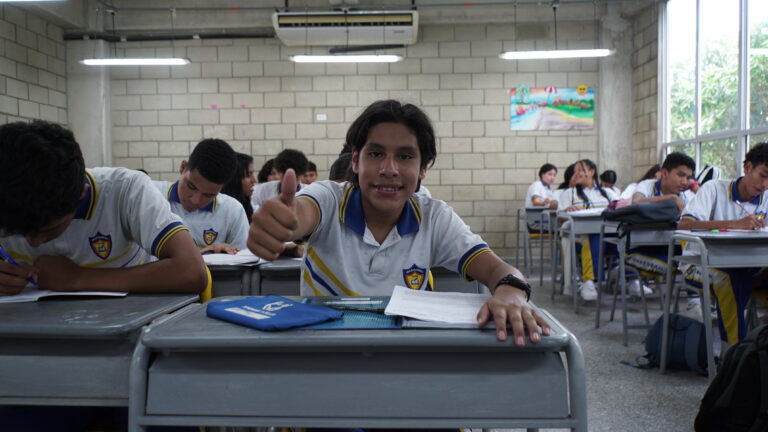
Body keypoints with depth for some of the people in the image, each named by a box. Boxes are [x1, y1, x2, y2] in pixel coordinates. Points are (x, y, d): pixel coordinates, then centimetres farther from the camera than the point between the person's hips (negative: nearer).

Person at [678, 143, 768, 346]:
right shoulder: (715, 189, -8)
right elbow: (683, 225, -23)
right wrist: (735, 224, -32)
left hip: (739, 267, 5)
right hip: (699, 264, -4)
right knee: (727, 279, -35)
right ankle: (735, 348, -24)